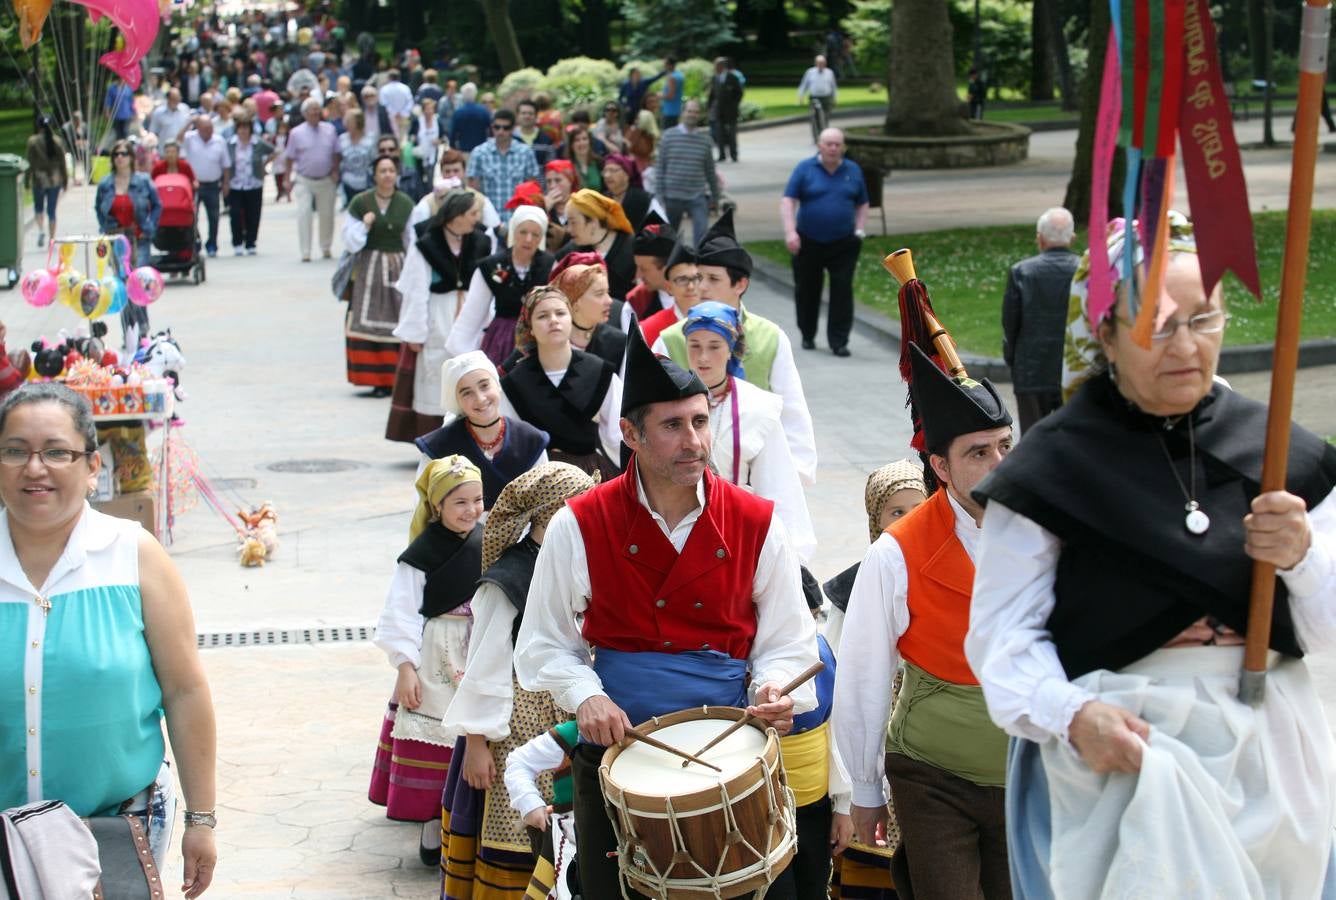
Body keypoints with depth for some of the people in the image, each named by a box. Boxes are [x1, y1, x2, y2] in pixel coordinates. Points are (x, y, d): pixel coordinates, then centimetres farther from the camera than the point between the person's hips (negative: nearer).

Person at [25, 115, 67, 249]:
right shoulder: (58, 141, -2)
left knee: (38, 207, 16)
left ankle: (41, 229, -9)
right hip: (55, 179, 2)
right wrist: (65, 180, 10)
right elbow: (62, 162, 2)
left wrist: (27, 179, 2)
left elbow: (30, 162, -6)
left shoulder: (33, 141, -7)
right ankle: (52, 239, 8)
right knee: (52, 210, 8)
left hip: (39, 179, -2)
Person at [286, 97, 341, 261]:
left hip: (326, 180, 3)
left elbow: (336, 153, 9)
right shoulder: (296, 133, -4)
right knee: (304, 214, -10)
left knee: (327, 214, 10)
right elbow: (290, 158, 0)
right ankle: (305, 252, -8)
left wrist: (335, 171, -1)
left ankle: (326, 248, 27)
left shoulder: (329, 130, 2)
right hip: (304, 180, -3)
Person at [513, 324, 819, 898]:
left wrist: (775, 691, -15)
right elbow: (545, 645, 5)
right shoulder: (579, 527, -4)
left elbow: (787, 642, 5)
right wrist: (585, 697, -13)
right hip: (615, 748, 0)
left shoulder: (756, 525, -2)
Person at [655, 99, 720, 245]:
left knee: (702, 235, -12)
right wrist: (659, 196, -5)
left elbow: (710, 170, 12)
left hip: (697, 196, 0)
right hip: (672, 196, 0)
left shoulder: (705, 139, 5)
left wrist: (715, 196, 15)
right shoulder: (669, 135, -1)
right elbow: (660, 167, -1)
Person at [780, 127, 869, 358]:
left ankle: (839, 341, -4)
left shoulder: (853, 171, 6)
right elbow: (787, 201, -7)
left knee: (842, 291, -7)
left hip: (843, 244, 1)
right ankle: (808, 336, 28)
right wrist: (790, 231, -19)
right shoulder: (805, 169, -3)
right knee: (807, 290, 9)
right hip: (808, 243, -1)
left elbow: (862, 204, 16)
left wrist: (859, 230, 1)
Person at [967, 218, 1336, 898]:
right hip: (1122, 753, -4)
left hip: (1269, 752, 4)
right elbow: (1001, 634, -9)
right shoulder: (1055, 462, -5)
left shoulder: (1270, 448, 6)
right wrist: (1070, 714, -27)